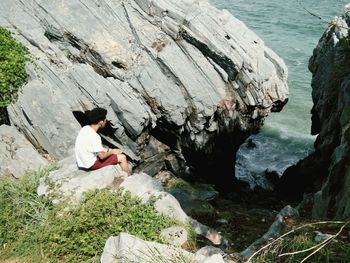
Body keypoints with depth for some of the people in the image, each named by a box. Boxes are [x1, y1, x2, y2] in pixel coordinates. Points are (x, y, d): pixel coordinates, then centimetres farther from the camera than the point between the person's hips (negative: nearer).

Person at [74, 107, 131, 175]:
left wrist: (109, 150, 7)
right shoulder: (94, 136, -27)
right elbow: (102, 156, -21)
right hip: (91, 165, -9)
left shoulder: (85, 128, -1)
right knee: (122, 157, -3)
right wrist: (112, 152, -2)